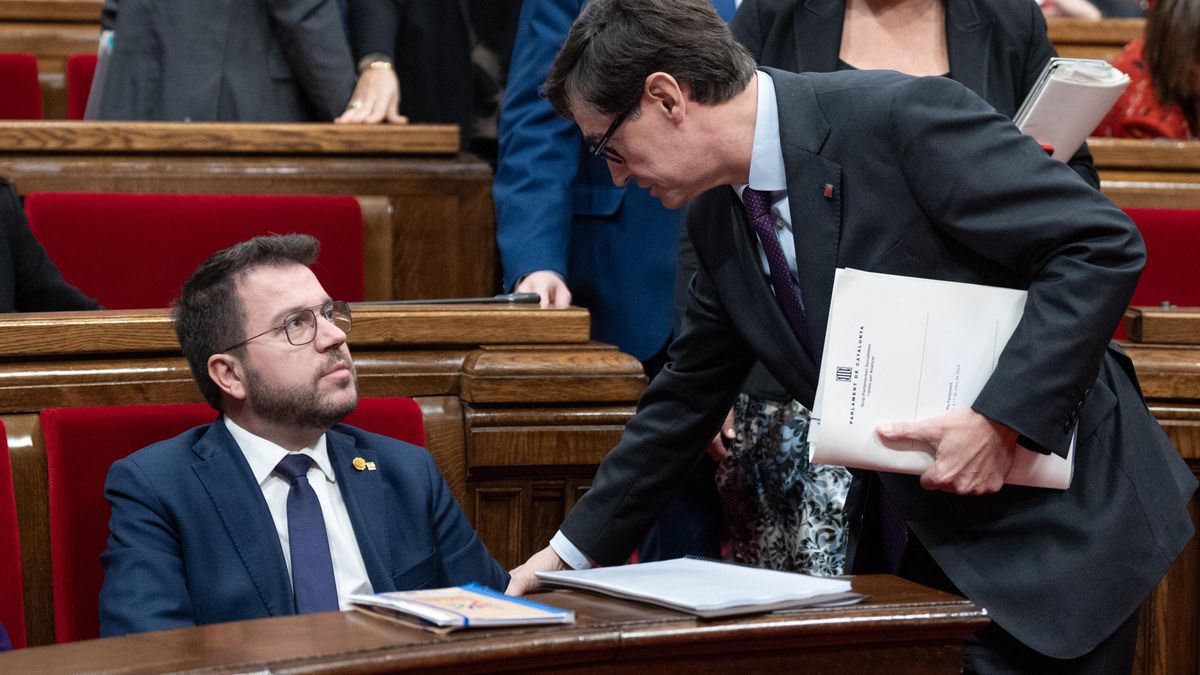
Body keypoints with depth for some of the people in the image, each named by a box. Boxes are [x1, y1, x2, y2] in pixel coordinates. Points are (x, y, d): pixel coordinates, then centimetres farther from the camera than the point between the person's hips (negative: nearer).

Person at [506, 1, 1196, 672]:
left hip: (1053, 523, -7)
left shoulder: (902, 116, -20)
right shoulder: (719, 218, 4)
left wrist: (1002, 419, -27)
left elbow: (1102, 244, -22)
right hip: (906, 542, 7)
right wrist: (577, 548, 17)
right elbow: (688, 397, 16)